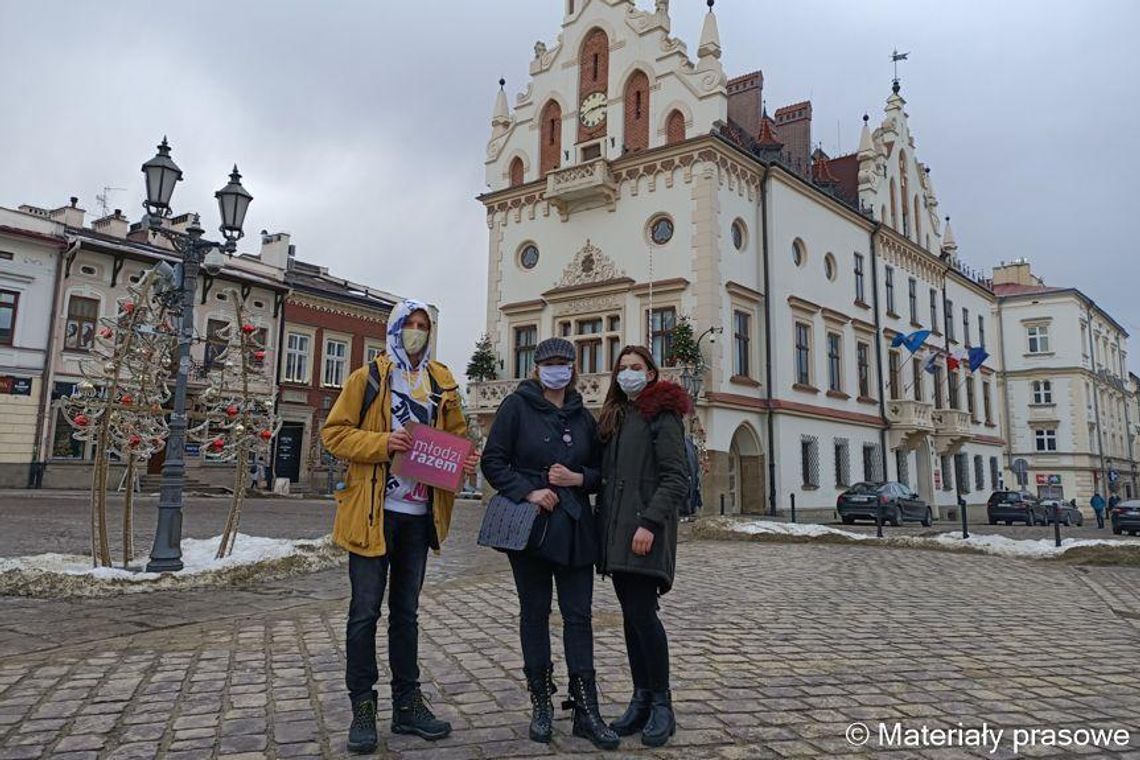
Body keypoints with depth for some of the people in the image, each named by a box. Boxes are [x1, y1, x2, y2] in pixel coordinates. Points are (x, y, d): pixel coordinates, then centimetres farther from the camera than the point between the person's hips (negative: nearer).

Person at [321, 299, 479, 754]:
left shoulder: (441, 384, 9)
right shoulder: (368, 377, -2)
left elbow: (457, 434, 18)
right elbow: (334, 432, -5)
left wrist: (465, 458, -4)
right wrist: (382, 443, -21)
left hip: (420, 514, 4)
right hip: (373, 511, -4)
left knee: (406, 610, 14)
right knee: (365, 611, 3)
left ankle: (407, 703, 25)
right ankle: (362, 708, 17)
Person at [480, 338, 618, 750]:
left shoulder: (583, 417, 10)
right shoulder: (517, 406, -1)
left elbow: (599, 472, 14)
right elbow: (493, 461, -5)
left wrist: (578, 478, -7)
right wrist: (528, 491, -16)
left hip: (574, 527, 3)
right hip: (529, 524, -3)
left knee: (579, 615, 2)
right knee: (535, 613, 7)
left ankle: (585, 709, 9)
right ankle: (541, 704, 21)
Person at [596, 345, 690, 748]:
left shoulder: (661, 415, -4)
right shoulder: (614, 417, 19)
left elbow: (676, 478, -12)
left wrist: (650, 523, -20)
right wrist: (601, 522, 11)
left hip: (645, 530, -7)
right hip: (615, 529, 7)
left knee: (642, 613, -9)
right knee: (631, 615, 10)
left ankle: (661, 705, 5)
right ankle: (641, 699, 19)